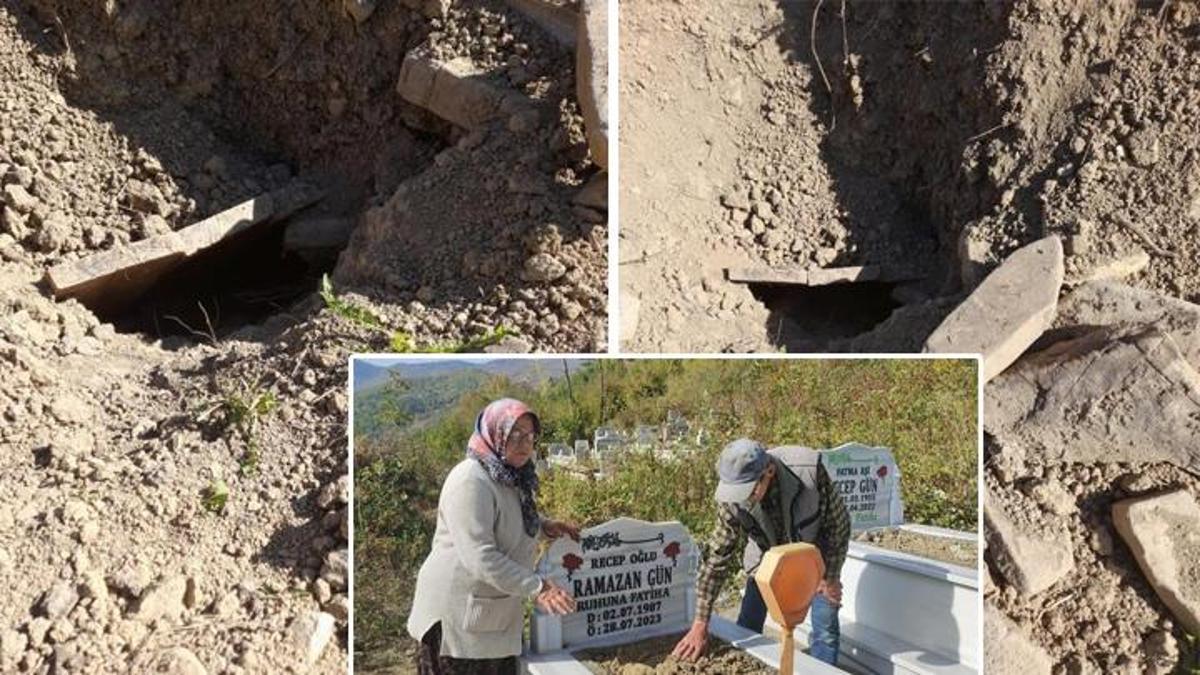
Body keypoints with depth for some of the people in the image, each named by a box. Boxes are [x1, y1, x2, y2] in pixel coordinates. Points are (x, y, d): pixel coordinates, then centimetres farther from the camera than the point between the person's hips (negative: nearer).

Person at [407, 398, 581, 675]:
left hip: (496, 616, 9)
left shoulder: (512, 479, 9)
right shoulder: (470, 480, -21)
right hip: (457, 616, -9)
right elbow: (480, 558, -28)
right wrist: (537, 588, -29)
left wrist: (544, 526, 10)